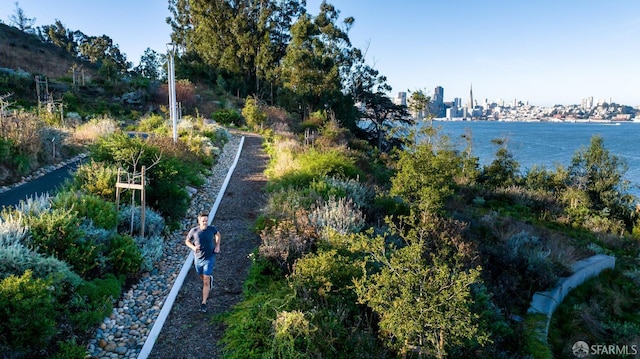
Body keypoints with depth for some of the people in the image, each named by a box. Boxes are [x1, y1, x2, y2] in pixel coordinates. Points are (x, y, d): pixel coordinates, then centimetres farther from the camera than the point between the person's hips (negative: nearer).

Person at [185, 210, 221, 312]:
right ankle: (210, 278, 60)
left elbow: (217, 234, 11)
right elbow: (187, 241, 2)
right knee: (201, 277, 25)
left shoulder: (212, 229, -13)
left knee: (206, 282, -7)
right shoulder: (194, 231, -15)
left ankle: (203, 303, -1)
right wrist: (193, 247, -17)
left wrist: (217, 246, 2)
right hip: (198, 259, 2)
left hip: (209, 258, -2)